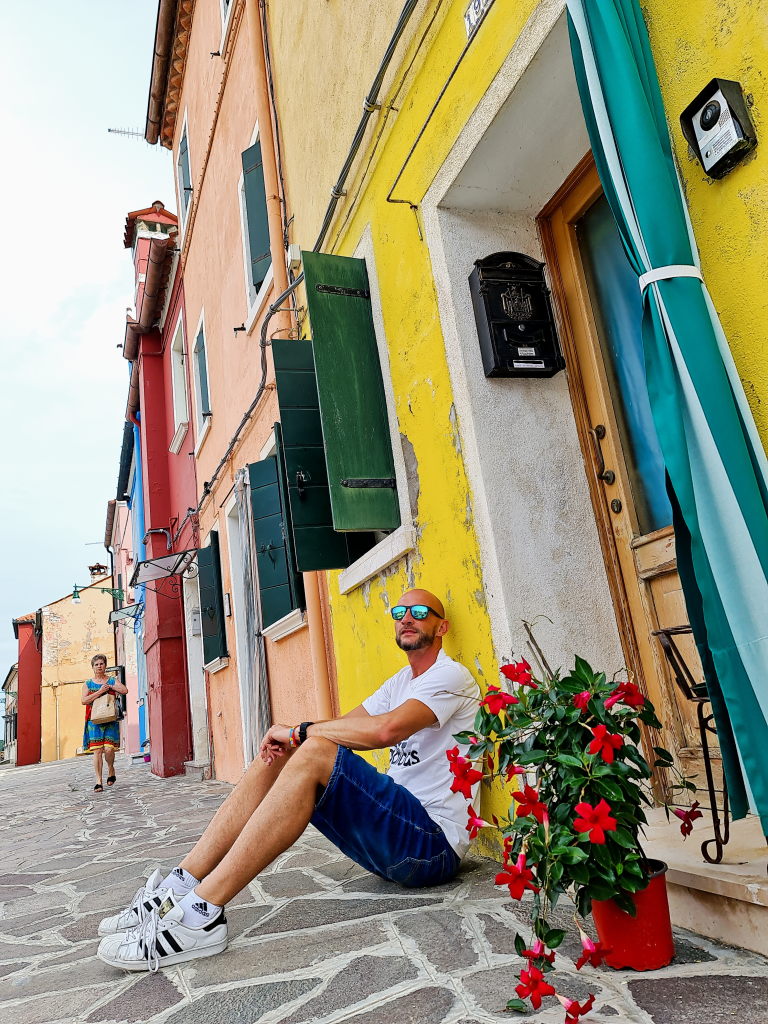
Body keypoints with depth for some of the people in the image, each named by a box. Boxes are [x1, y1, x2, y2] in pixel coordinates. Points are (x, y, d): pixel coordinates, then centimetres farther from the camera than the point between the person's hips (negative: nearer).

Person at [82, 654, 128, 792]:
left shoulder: (113, 681, 10)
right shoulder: (88, 684, 11)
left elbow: (125, 690, -8)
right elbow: (83, 700, -5)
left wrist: (109, 686, -7)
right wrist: (100, 691, -13)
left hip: (110, 720, 0)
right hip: (94, 721, 0)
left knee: (109, 749, -9)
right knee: (97, 751, -5)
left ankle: (111, 771, 20)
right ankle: (98, 782, 0)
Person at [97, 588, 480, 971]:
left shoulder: (450, 676, -8)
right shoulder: (401, 682, 21)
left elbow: (386, 730, -26)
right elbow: (346, 725, 11)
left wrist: (300, 731, -15)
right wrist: (286, 738, -11)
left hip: (434, 843, -8)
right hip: (395, 832, 9)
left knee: (314, 753, -28)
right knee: (277, 756, -2)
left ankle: (200, 915, -28)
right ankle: (178, 887, -7)